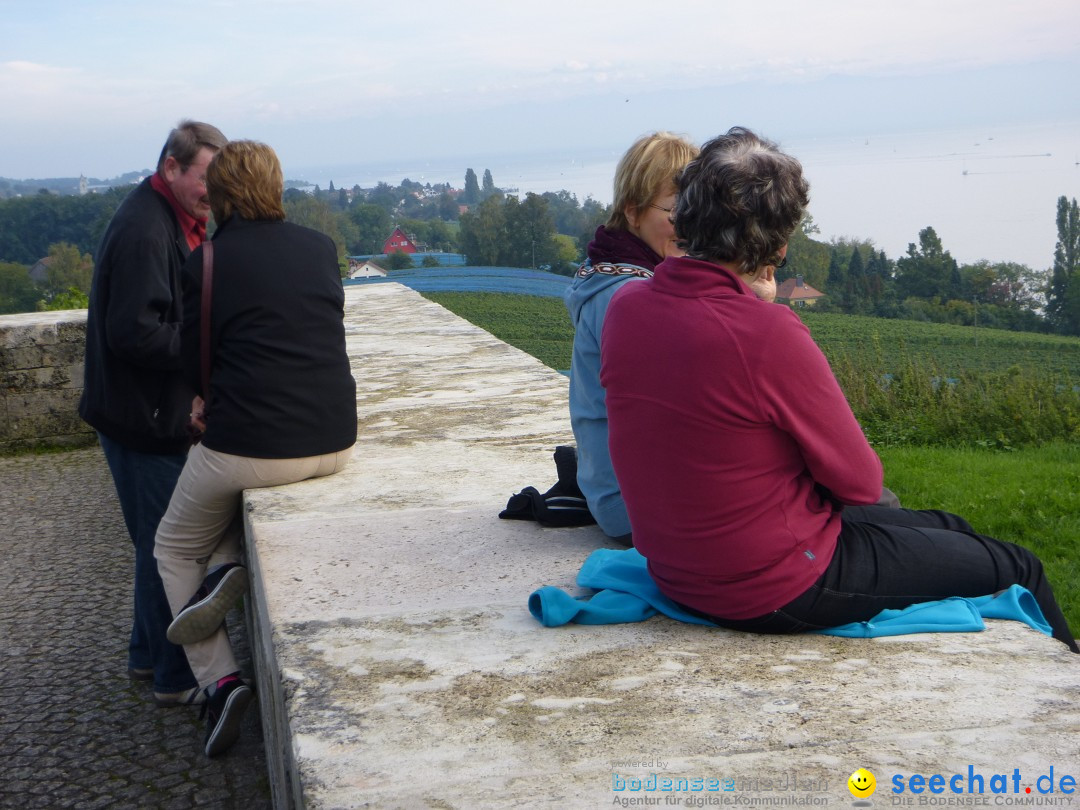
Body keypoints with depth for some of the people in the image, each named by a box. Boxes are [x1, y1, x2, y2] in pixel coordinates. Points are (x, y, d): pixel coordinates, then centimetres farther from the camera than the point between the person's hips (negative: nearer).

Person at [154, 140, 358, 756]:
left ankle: (220, 682, 7)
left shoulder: (206, 261, -6)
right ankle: (228, 567, 5)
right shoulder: (321, 247, 5)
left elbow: (194, 362, 1)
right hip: (335, 443, 5)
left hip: (249, 445, -4)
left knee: (176, 550, 22)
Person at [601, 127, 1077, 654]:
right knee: (1017, 569, 12)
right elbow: (862, 482, -18)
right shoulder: (767, 333, -29)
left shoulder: (624, 307, -7)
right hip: (777, 594, -8)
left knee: (947, 528, 26)